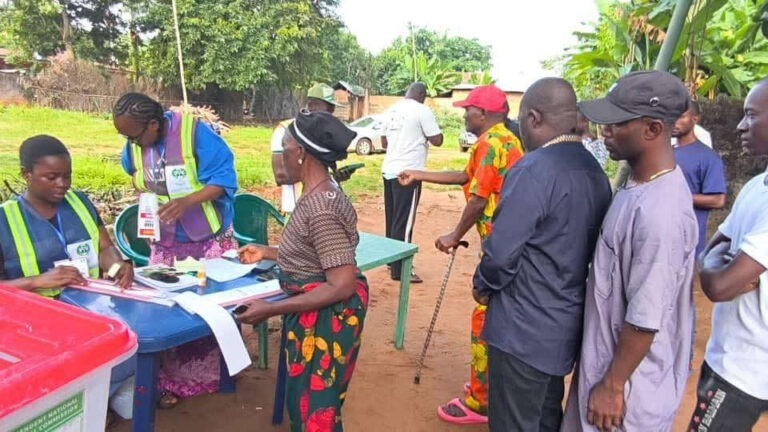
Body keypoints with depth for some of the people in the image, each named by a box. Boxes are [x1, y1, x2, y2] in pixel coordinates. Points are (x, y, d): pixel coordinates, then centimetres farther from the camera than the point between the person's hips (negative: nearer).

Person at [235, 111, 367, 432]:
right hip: (312, 316, 10)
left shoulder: (320, 208, -27)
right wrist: (267, 253, 20)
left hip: (325, 318, -10)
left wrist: (269, 310, -26)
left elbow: (342, 286, -29)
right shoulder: (319, 195, 3)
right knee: (304, 400, 26)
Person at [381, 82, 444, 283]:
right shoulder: (422, 111, -9)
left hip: (389, 170, 7)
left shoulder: (392, 110, 12)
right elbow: (437, 140, -9)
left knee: (392, 219, 16)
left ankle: (391, 261, 26)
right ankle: (399, 270, 2)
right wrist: (425, 135, 9)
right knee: (404, 222, -3)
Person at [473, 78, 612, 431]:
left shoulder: (534, 169, -22)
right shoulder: (594, 170, 4)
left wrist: (483, 286, -2)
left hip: (524, 329, -8)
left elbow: (501, 251, -23)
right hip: (565, 324, 8)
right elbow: (584, 243, 11)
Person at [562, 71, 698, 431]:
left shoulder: (659, 211, -30)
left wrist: (613, 385, -15)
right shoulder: (638, 185, 0)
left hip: (632, 380, -8)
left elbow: (646, 320, -26)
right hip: (606, 354, 9)